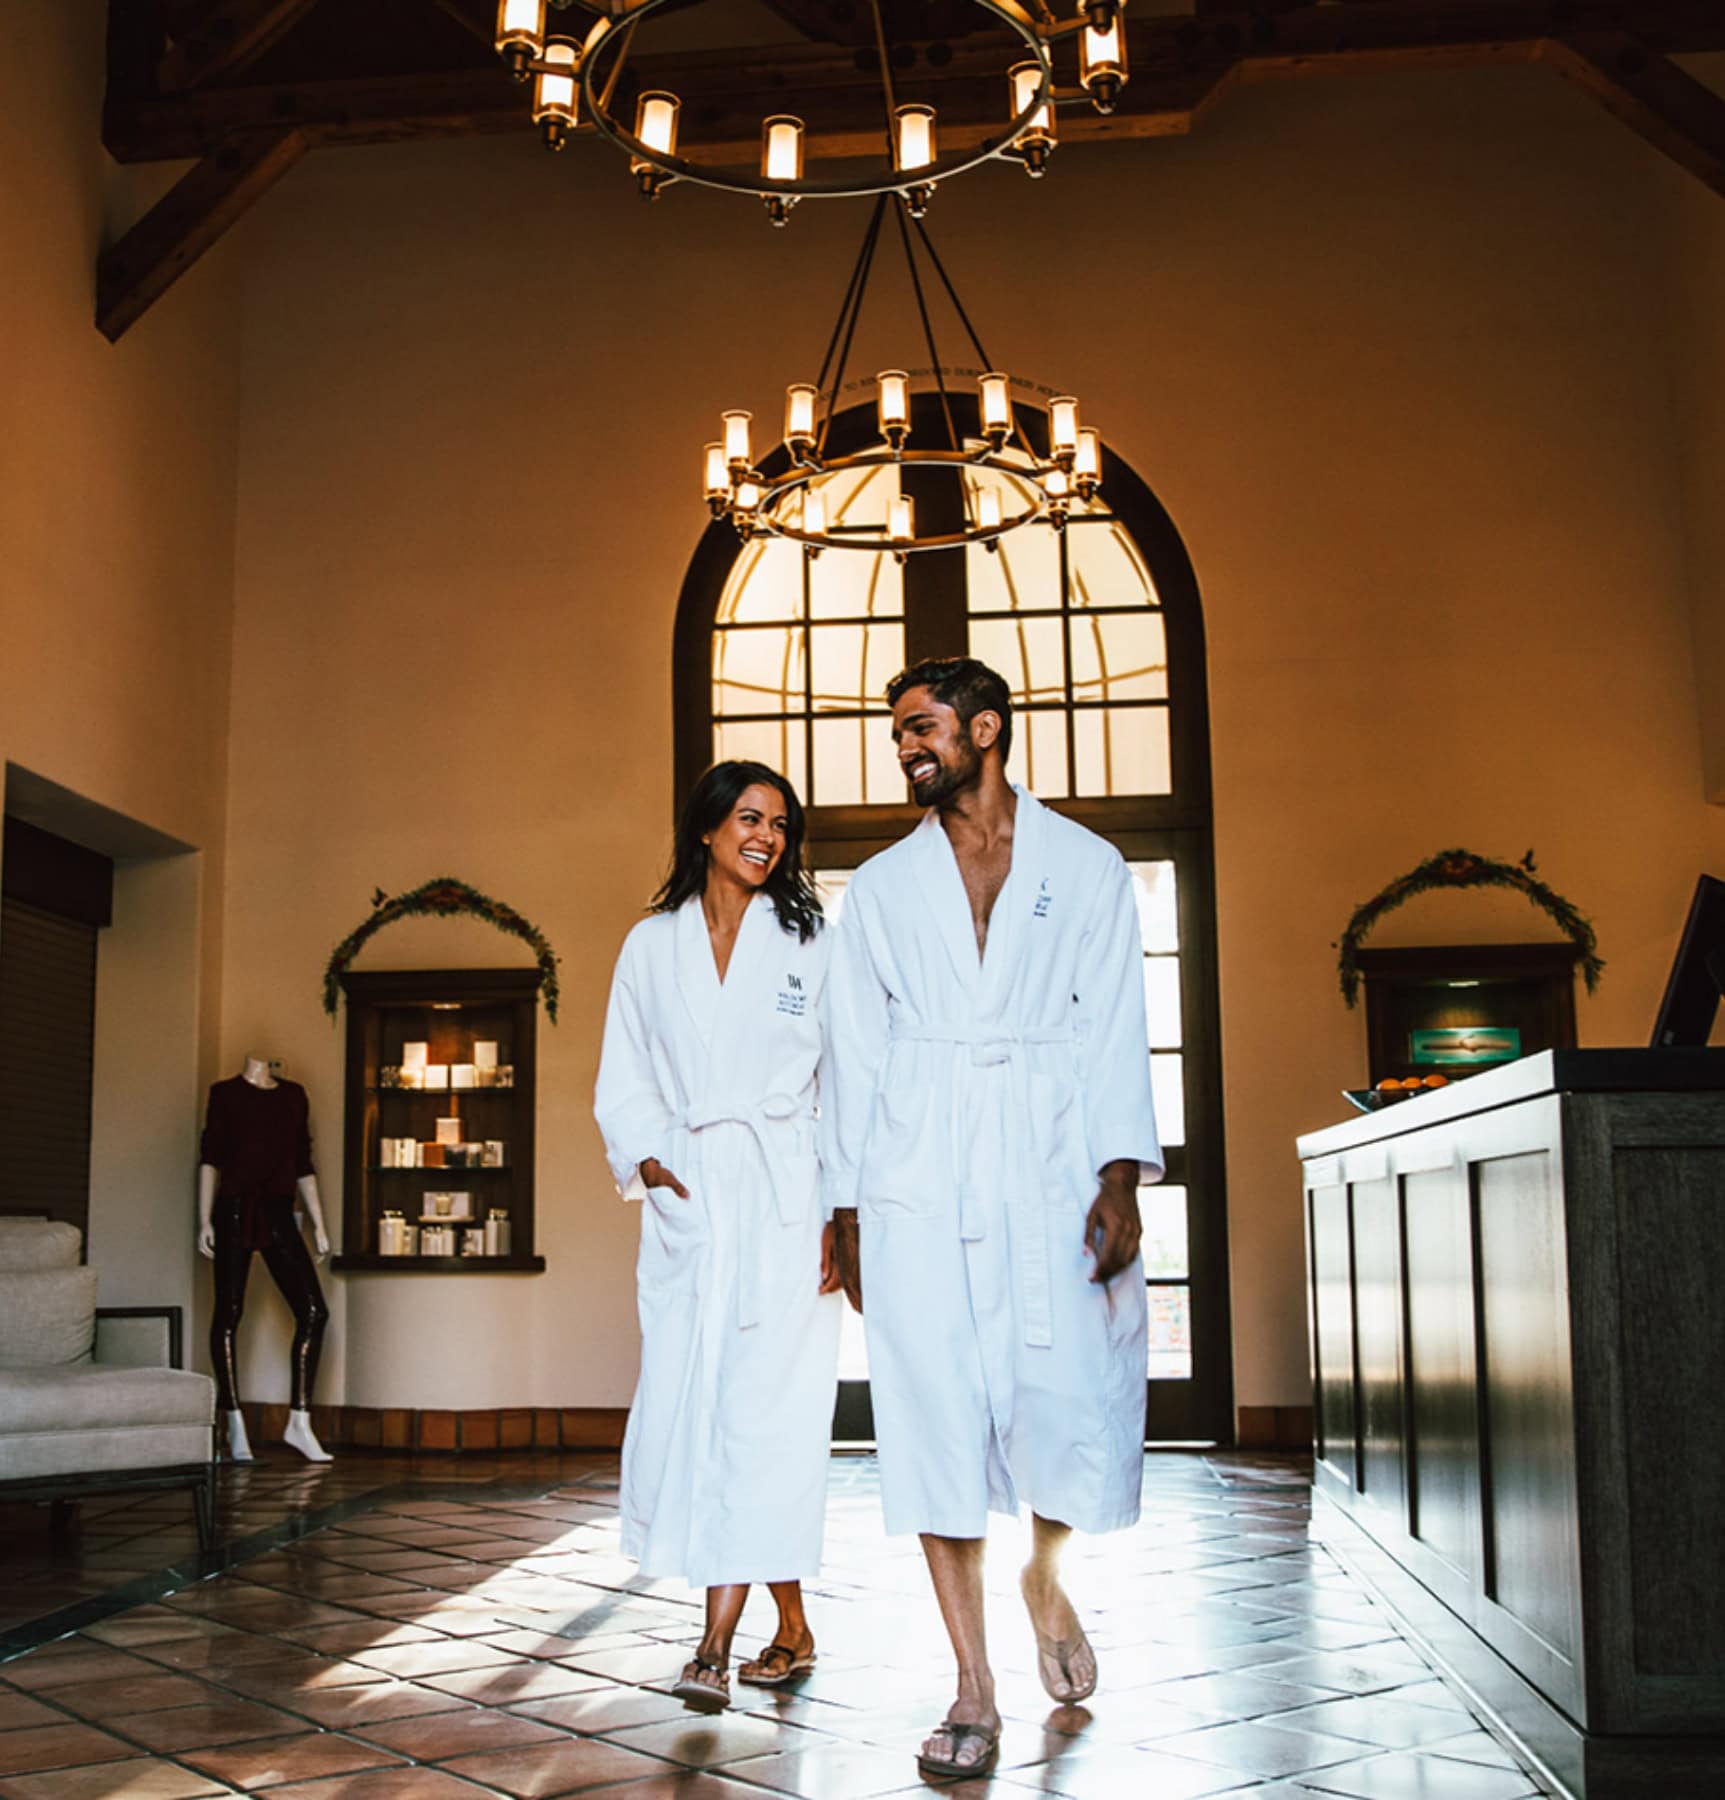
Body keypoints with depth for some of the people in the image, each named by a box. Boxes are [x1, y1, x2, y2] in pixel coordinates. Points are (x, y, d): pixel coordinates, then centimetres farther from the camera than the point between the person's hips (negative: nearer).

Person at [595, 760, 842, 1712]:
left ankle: (717, 1642, -5)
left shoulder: (810, 944, 6)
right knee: (682, 1402, 1)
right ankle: (792, 1627, 15)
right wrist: (644, 1158, -4)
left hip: (782, 1197, -2)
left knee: (763, 1405, -9)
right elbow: (624, 1079, 14)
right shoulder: (650, 946, 12)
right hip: (687, 1198, 3)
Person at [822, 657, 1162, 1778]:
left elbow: (1115, 1034, 5)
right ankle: (975, 1695, 9)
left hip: (1054, 1176, -1)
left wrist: (1121, 1177, -7)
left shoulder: (1087, 869, 11)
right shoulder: (882, 888, 16)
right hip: (918, 1190, 1)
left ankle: (1045, 1576, 29)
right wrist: (846, 1206, 7)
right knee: (939, 1422, -3)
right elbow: (856, 1053, 13)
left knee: (1079, 1417, -5)